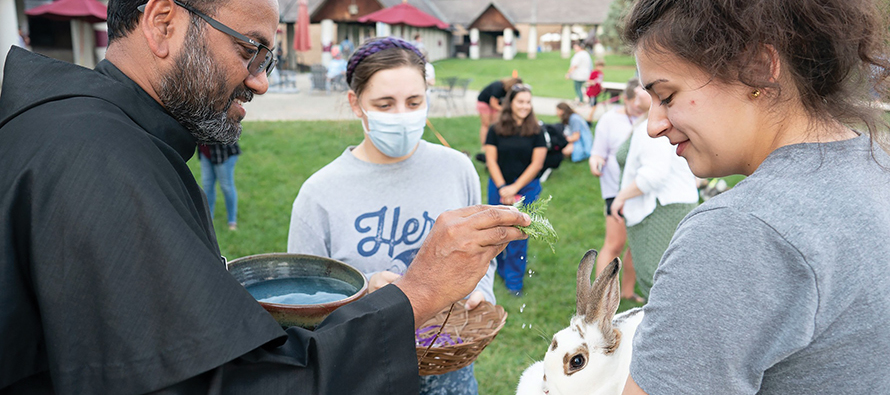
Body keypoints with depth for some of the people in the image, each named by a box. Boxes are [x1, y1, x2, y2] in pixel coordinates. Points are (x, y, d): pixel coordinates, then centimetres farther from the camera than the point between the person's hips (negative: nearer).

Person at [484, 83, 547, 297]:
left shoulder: (536, 131, -2)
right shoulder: (496, 130, -1)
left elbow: (537, 163, -5)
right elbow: (491, 160, -2)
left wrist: (515, 187, -10)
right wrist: (502, 187, -11)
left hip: (526, 188, -1)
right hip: (499, 187, 1)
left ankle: (514, 281, 14)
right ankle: (499, 269, 34)